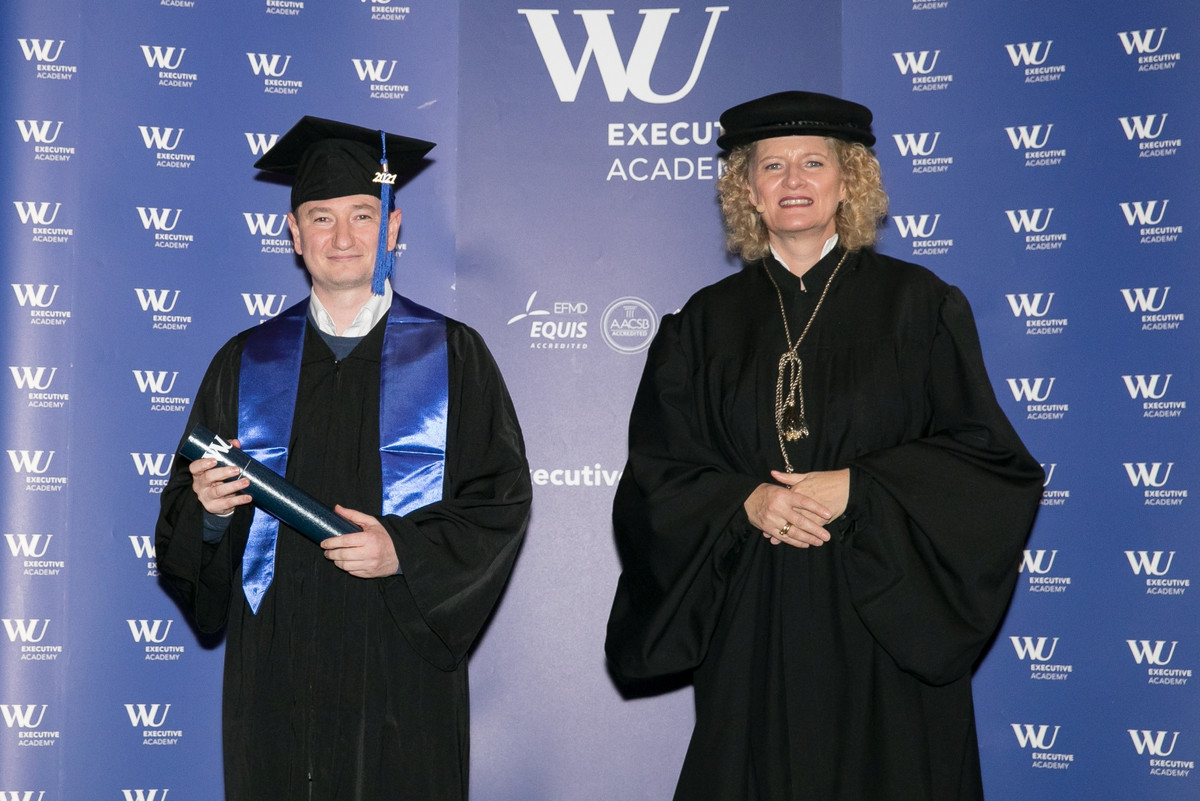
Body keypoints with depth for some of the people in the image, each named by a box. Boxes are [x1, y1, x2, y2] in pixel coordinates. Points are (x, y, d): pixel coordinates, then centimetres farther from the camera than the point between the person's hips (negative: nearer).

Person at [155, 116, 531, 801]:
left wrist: (404, 551, -16)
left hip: (401, 668, -2)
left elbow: (501, 501, -3)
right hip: (275, 667, 2)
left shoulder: (452, 357, 1)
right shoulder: (248, 362, 9)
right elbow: (187, 512, 10)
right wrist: (209, 508, -12)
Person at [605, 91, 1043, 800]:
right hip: (752, 626, 2)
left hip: (881, 617, -1)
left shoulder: (918, 303, 3)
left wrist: (854, 488, -14)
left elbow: (985, 456, -2)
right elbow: (657, 475, 5)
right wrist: (747, 501, -14)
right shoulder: (707, 322, 8)